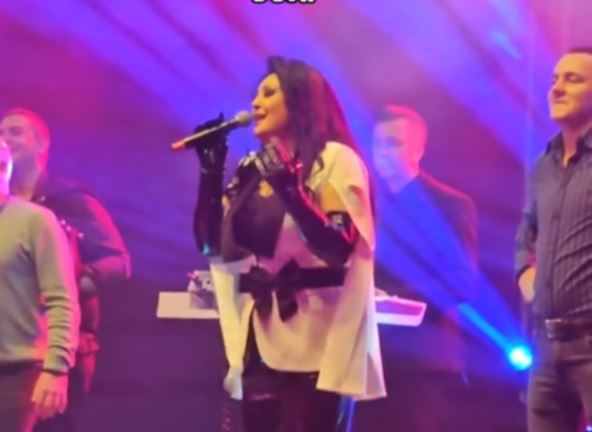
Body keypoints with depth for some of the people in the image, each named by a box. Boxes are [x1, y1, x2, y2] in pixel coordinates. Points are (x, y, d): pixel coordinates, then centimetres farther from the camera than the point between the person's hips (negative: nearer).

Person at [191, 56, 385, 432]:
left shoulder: (335, 159, -5)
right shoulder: (255, 169, 14)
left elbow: (339, 246, -16)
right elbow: (212, 244, 10)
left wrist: (289, 189, -25)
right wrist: (211, 172, 3)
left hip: (315, 343, -7)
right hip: (262, 339, 7)